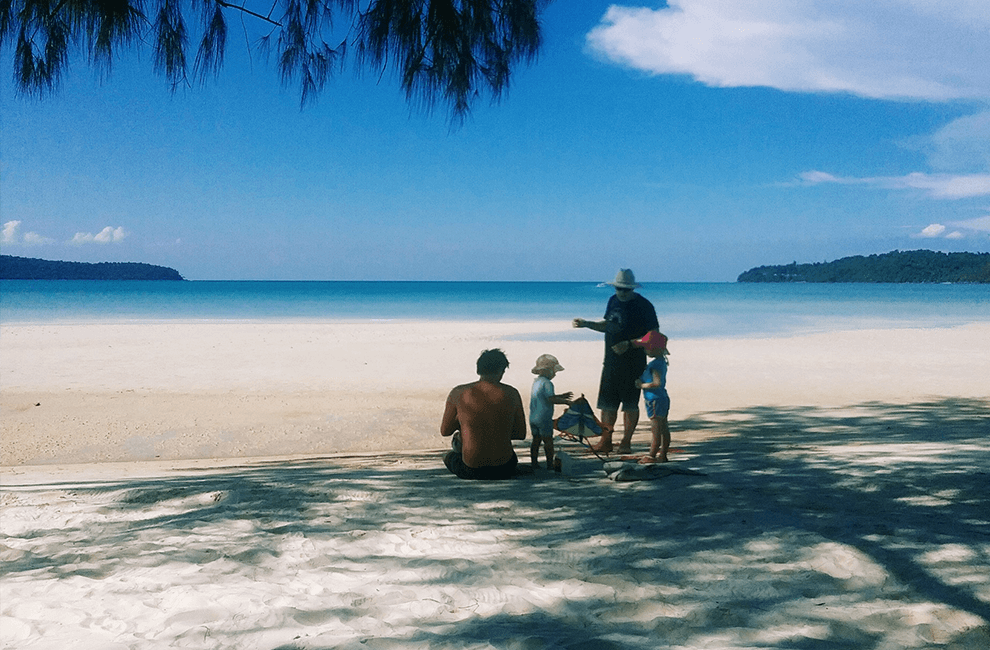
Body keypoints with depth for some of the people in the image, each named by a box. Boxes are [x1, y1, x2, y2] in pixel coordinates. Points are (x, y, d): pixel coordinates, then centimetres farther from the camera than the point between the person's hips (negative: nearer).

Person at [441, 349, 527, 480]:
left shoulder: (458, 394, -9)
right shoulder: (511, 394, -6)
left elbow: (444, 432, 2)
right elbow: (521, 434, 3)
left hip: (469, 471, -2)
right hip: (502, 469, 2)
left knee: (449, 456, 35)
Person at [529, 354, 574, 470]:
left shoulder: (536, 381, 14)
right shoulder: (547, 383, -15)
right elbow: (551, 399, -23)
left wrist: (561, 396, 22)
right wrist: (565, 401, -12)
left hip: (533, 417, 8)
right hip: (544, 418, -8)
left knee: (536, 440, 13)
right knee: (548, 441, 0)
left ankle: (534, 463, 17)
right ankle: (550, 464, 4)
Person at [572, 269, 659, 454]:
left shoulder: (644, 306, -9)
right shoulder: (613, 301, 11)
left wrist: (629, 344, -18)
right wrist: (586, 324, 11)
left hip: (633, 364, -6)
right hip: (611, 362, 6)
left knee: (630, 404, 2)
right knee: (607, 404, 6)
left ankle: (626, 442, 12)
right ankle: (605, 441, 13)